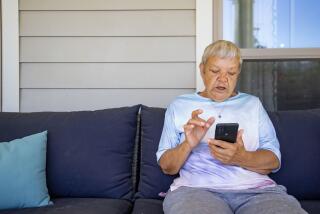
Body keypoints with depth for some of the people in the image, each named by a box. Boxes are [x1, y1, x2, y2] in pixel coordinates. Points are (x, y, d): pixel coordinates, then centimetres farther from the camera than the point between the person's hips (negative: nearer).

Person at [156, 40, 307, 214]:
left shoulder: (252, 103, 18)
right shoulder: (179, 106, 14)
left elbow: (274, 161, 9)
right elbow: (166, 167, 10)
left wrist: (241, 158, -13)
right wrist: (188, 145, -12)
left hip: (256, 189, 2)